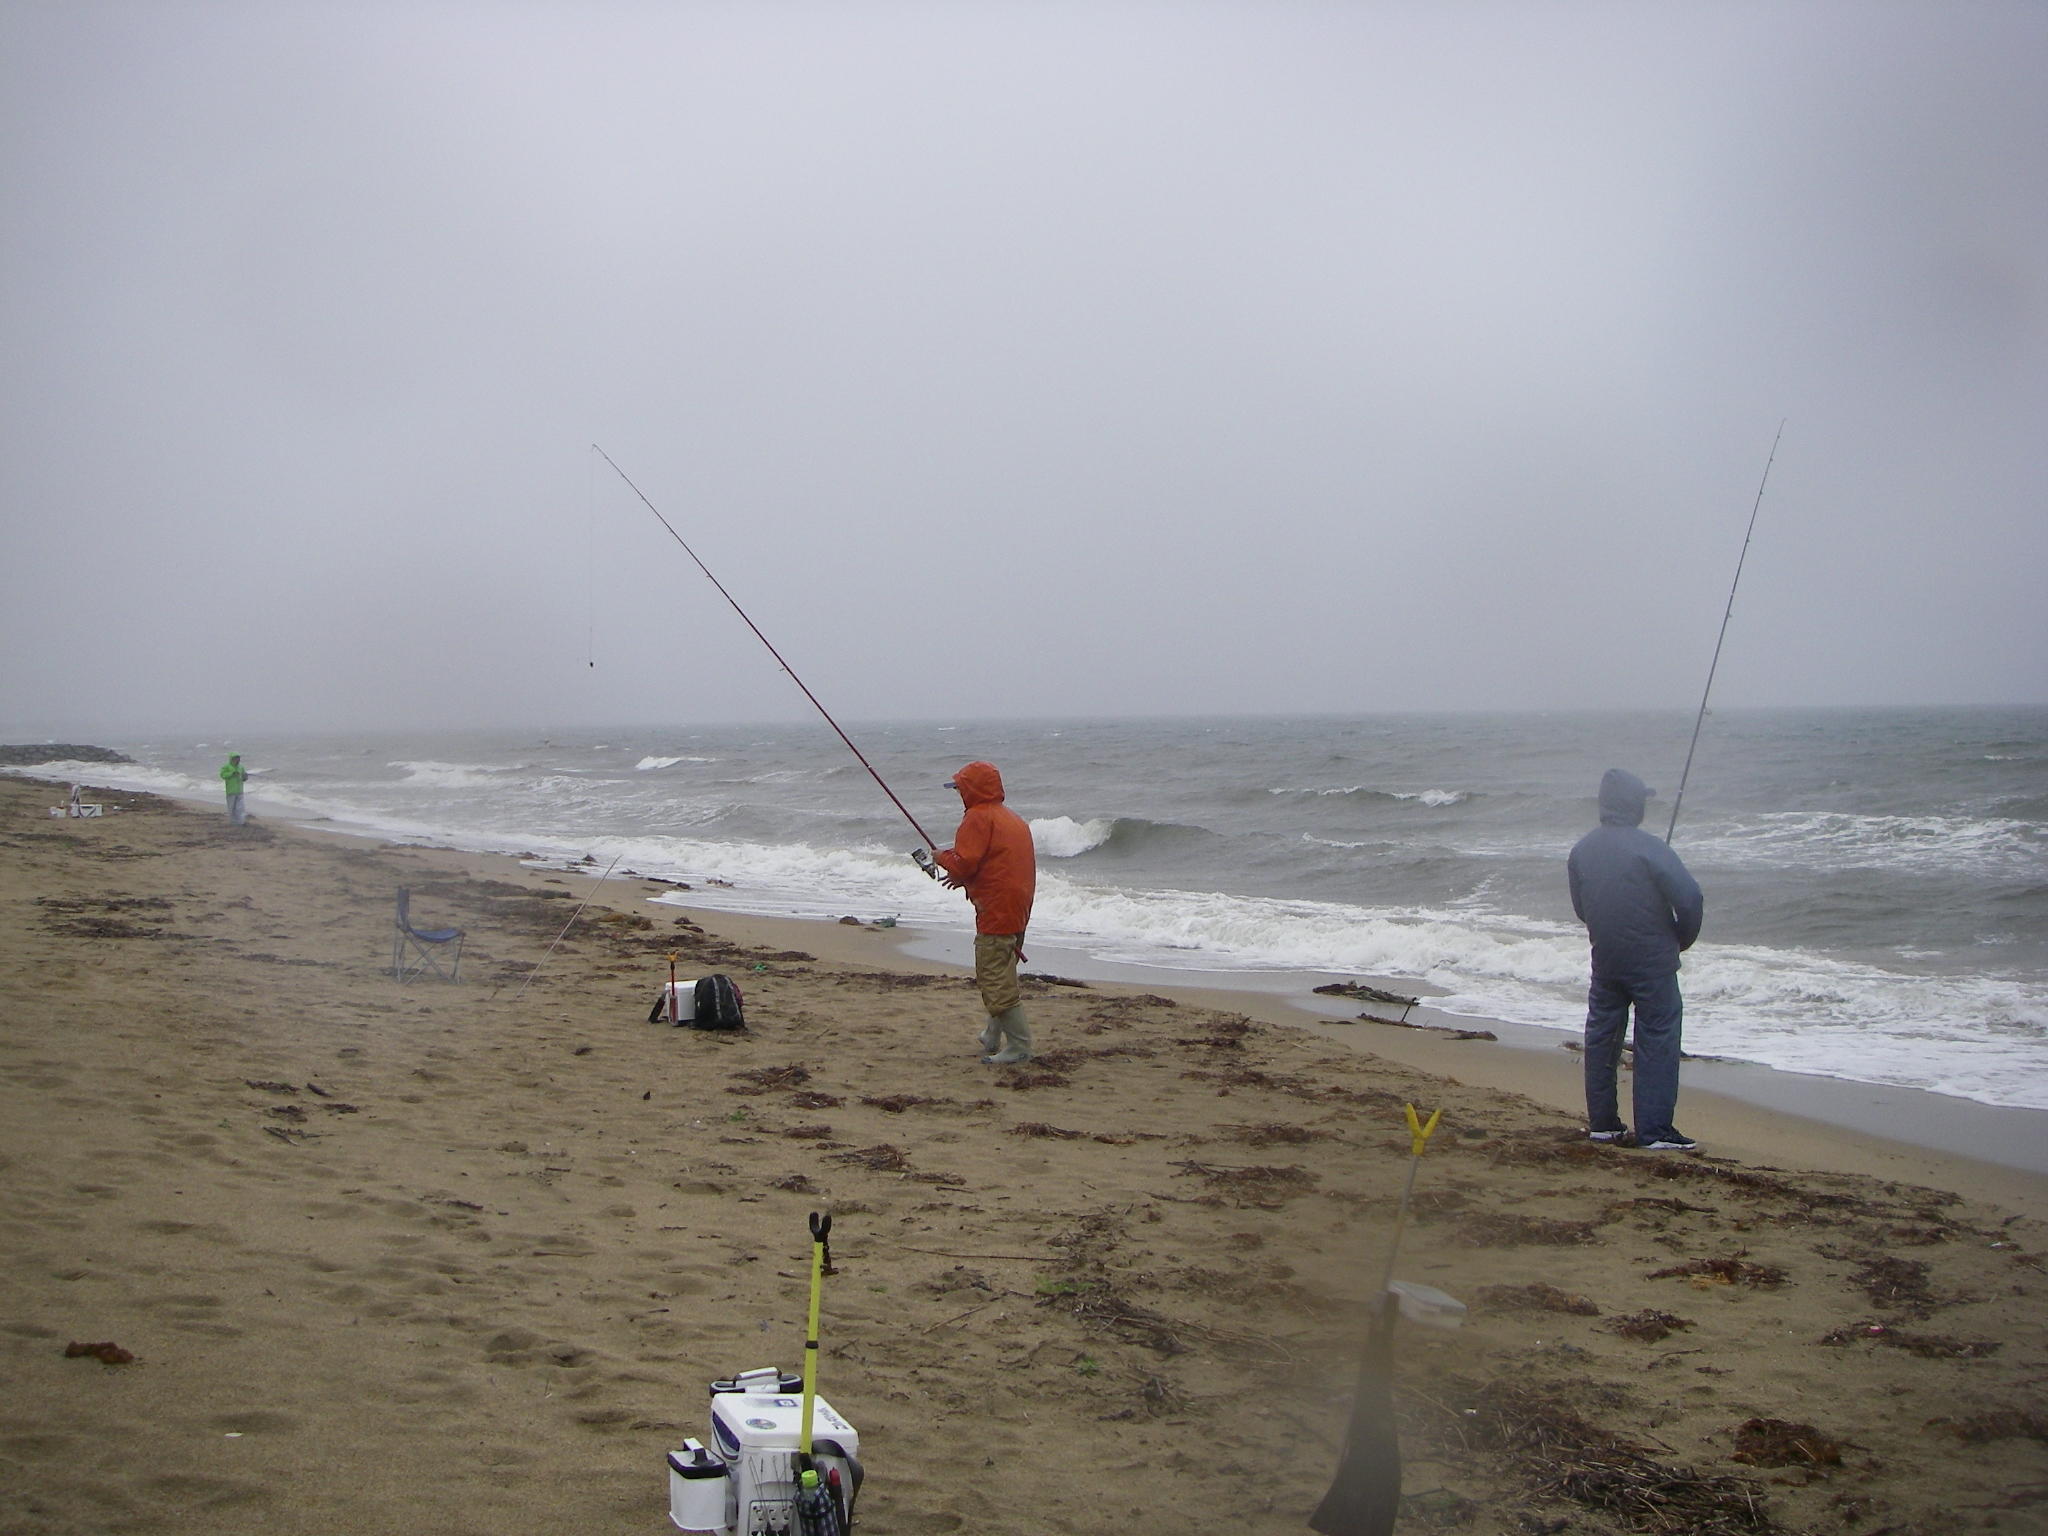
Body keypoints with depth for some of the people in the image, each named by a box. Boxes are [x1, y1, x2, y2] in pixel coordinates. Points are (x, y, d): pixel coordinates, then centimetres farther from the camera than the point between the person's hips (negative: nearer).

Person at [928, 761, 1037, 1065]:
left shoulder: (979, 818, -10)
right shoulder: (1012, 818, 19)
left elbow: (963, 865, -17)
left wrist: (942, 857, 3)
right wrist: (964, 878, 19)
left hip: (996, 911, -10)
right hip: (1018, 910, 10)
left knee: (995, 979, -7)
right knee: (1001, 976, 19)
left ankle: (1019, 1046, -7)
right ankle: (994, 1038, 28)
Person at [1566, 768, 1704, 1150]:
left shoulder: (1581, 850, 3)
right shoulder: (1647, 847, -16)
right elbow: (1690, 897, -20)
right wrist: (1683, 939, -3)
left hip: (1604, 958, 6)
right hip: (1652, 961, -6)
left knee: (1601, 1036, 13)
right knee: (1657, 1039, 0)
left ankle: (1602, 1122, 19)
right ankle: (1654, 1129, -2)